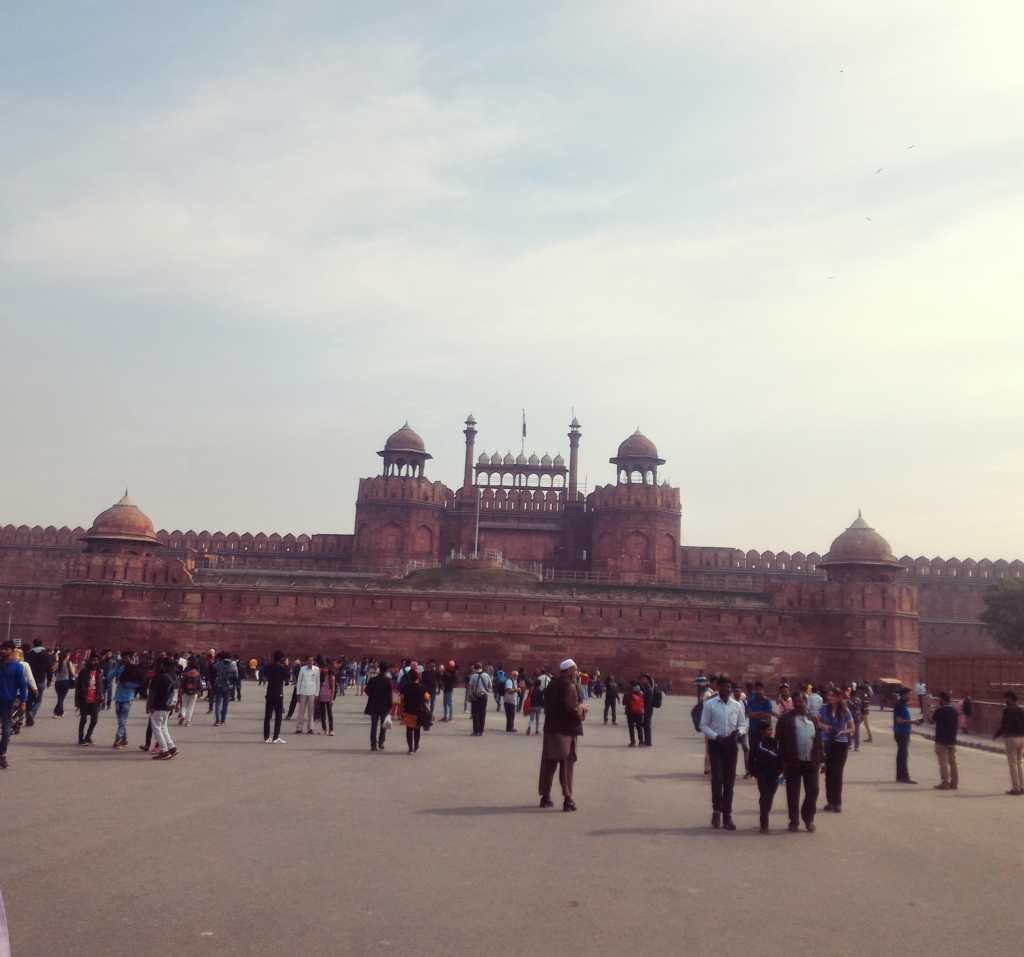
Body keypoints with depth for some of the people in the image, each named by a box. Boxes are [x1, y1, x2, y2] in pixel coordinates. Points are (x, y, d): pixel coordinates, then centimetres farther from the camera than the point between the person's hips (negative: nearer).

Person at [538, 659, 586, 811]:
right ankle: (568, 799, 2)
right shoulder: (570, 686, -15)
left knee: (548, 764, 13)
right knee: (567, 764, 1)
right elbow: (574, 709, -22)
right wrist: (583, 708, -2)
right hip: (567, 730, -7)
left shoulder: (551, 684, 9)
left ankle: (545, 797, 19)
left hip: (550, 728, 7)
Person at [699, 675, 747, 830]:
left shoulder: (737, 705, 3)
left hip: (731, 744, 3)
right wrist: (716, 736, -16)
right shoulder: (710, 704, -4)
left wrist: (738, 732, -13)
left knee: (729, 780, 7)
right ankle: (717, 811, 12)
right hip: (715, 744, -3)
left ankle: (727, 815, 18)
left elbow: (743, 724, 9)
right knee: (717, 778, -9)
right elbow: (703, 726, -3)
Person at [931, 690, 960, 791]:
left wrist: (933, 712, 10)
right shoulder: (955, 711, 5)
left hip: (941, 740, -6)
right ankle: (954, 783, 14)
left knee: (943, 762, -2)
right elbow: (958, 724, 11)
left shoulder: (939, 711, -14)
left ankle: (945, 783, -4)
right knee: (952, 762, 12)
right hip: (952, 740, 6)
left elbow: (932, 721, -1)